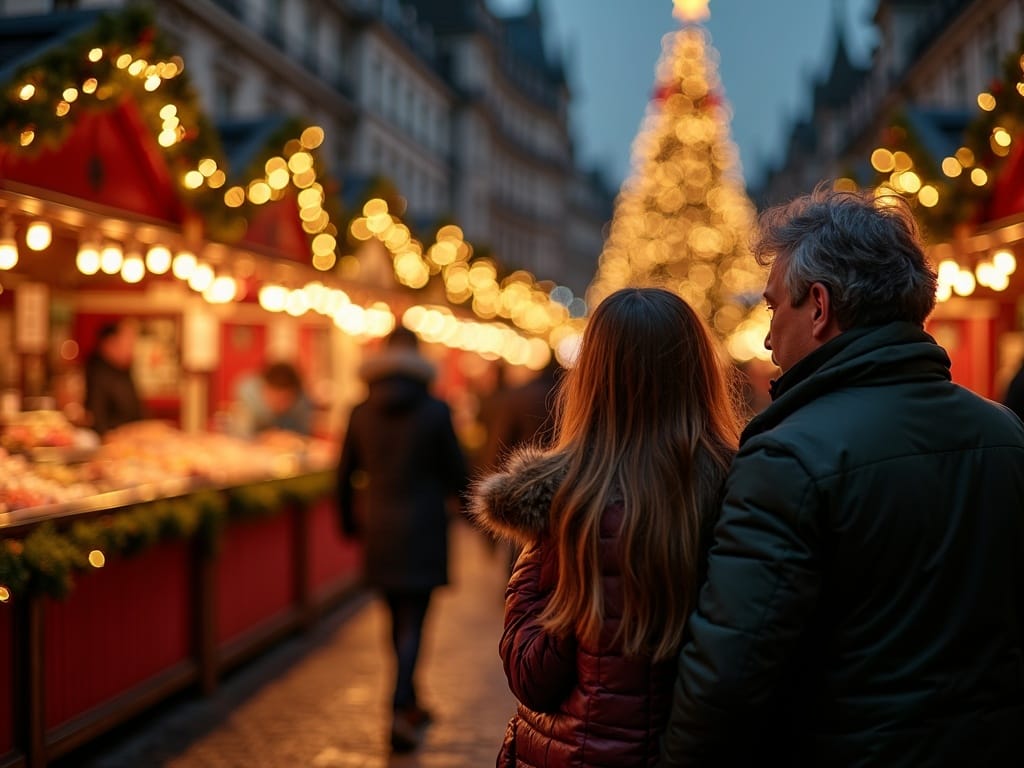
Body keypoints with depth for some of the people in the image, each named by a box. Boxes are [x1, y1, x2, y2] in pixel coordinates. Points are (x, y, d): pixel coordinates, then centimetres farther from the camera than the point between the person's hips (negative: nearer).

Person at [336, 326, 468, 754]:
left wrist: (349, 522, 23)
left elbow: (345, 476, 8)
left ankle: (409, 705, 30)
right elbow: (457, 474, -4)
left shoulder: (361, 414, 1)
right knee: (412, 623, 0)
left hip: (380, 531, 4)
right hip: (423, 532, -4)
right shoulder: (435, 412, -9)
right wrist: (453, 493, 20)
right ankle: (400, 711, -12)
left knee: (397, 618, 17)